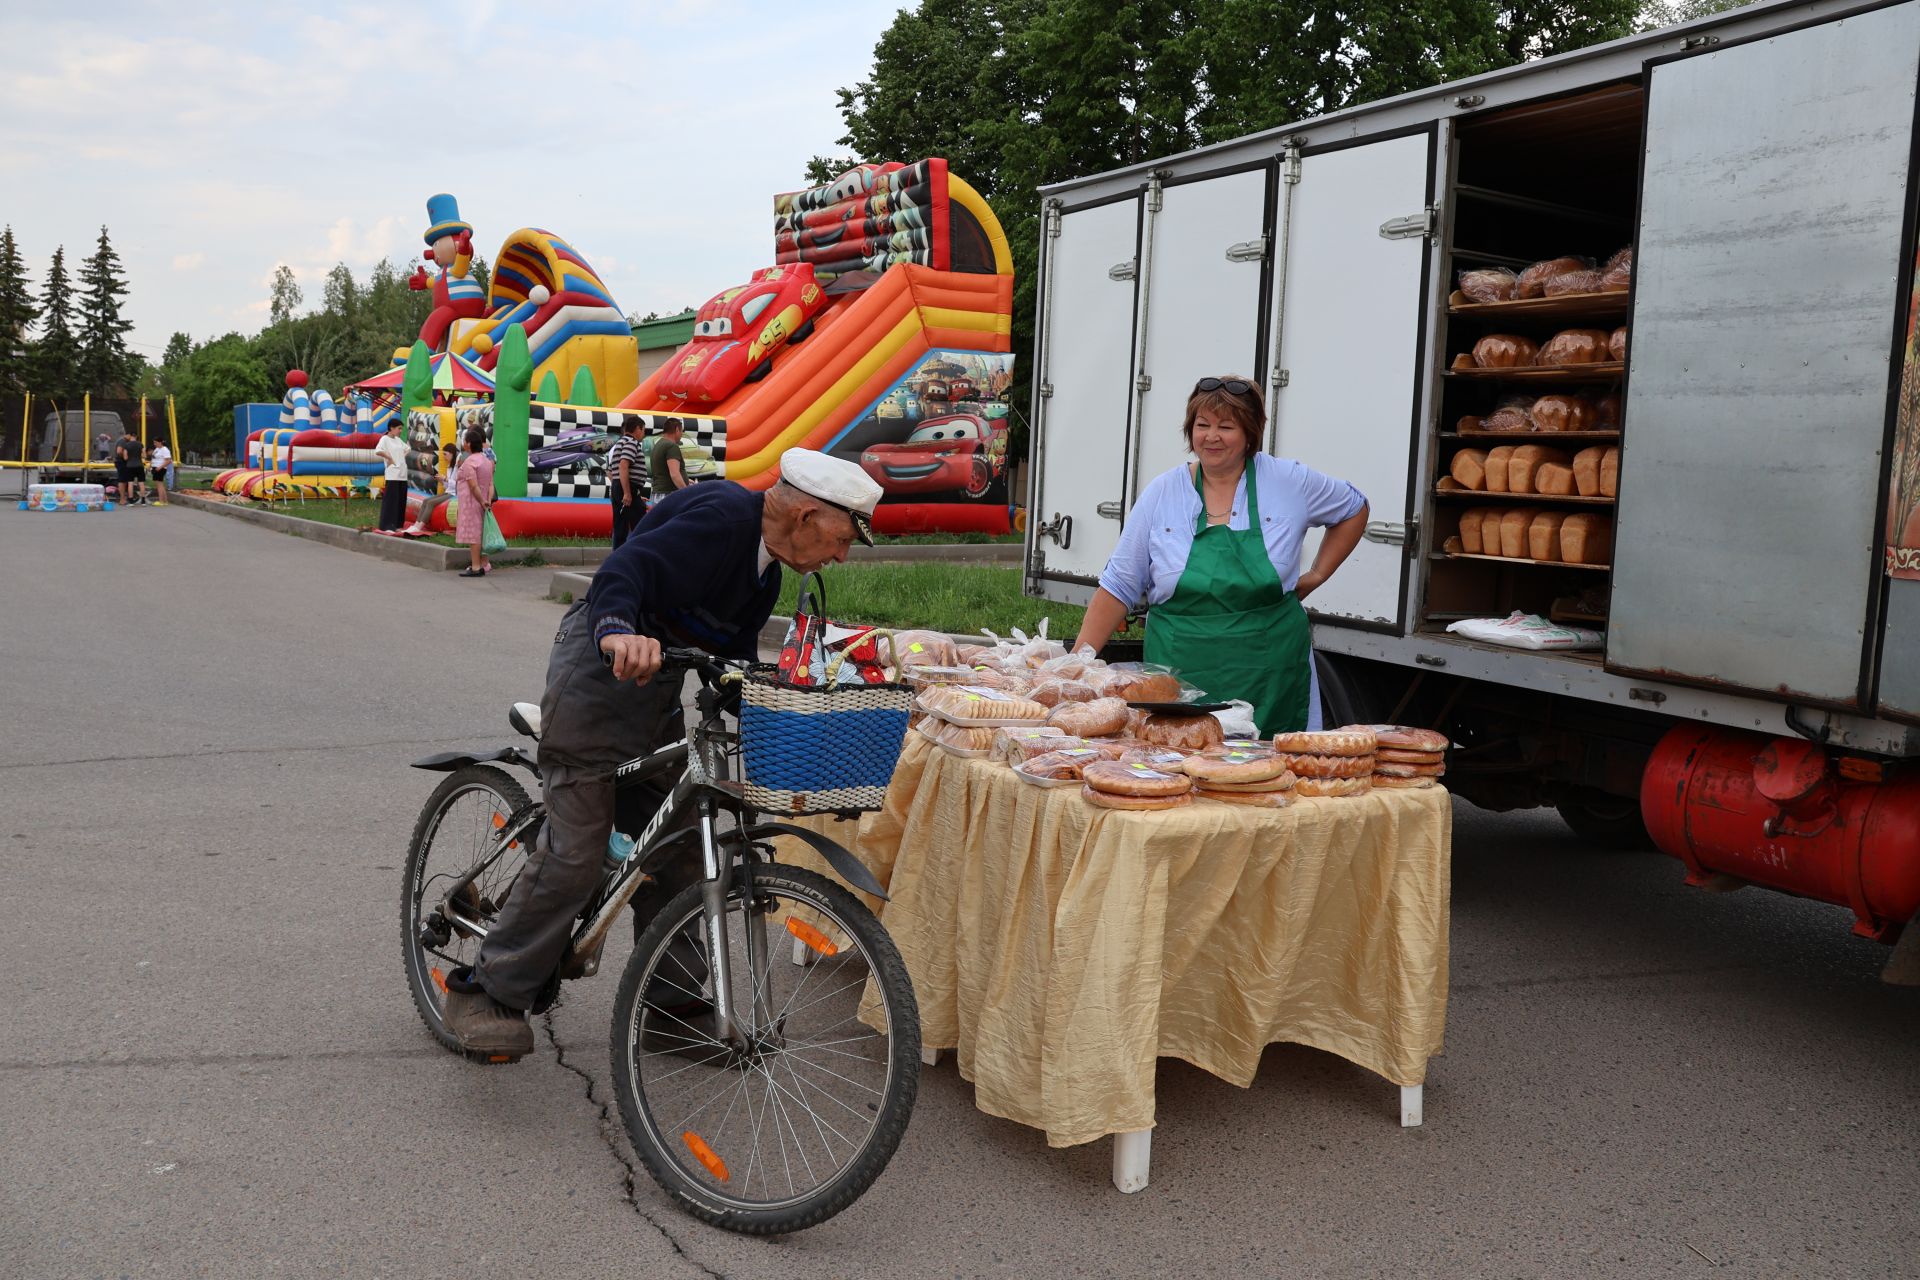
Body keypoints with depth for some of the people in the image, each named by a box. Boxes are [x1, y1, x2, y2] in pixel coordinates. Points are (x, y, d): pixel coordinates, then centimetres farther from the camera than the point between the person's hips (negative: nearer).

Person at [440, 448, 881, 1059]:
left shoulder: (766, 567, 11)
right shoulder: (723, 516, -20)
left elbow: (735, 652, 15)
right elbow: (623, 573, -33)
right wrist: (618, 630, -53)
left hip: (657, 687, 10)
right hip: (601, 672, -10)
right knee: (576, 851, -8)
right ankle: (486, 992, 7)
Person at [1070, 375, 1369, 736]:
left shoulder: (1290, 482, 2)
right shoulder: (1161, 494, 2)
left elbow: (1353, 509, 20)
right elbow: (1118, 586, 4)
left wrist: (1316, 576, 8)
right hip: (1177, 676, 0)